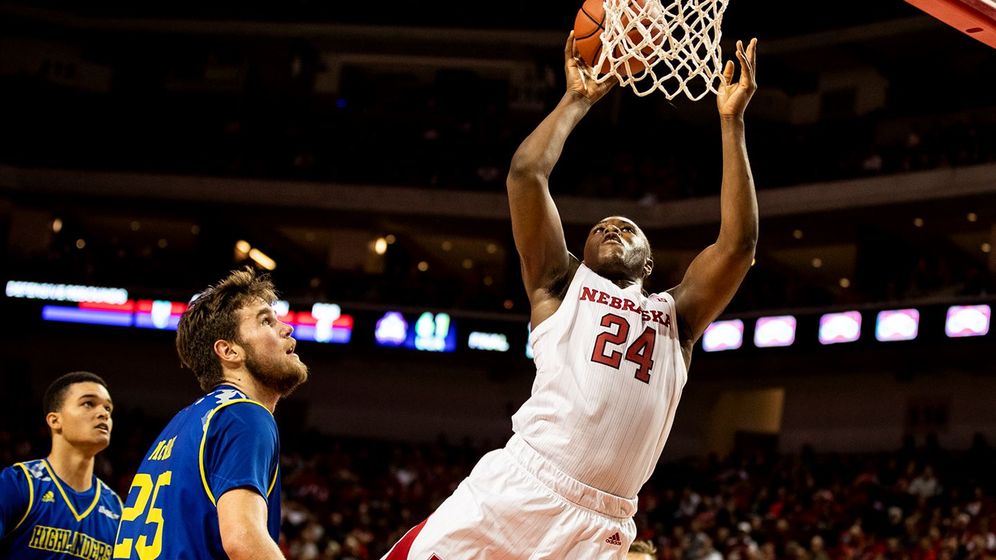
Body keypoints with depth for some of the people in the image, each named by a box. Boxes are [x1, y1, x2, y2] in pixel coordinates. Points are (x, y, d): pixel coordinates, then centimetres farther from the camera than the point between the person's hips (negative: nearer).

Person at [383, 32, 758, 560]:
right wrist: (577, 100, 18)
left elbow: (738, 242, 11)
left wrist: (731, 121, 11)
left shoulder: (676, 316, 23)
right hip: (517, 490, -1)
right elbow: (526, 171, 9)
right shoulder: (561, 287, 19)